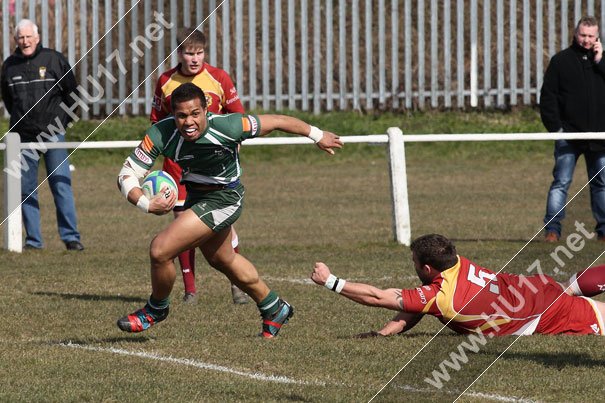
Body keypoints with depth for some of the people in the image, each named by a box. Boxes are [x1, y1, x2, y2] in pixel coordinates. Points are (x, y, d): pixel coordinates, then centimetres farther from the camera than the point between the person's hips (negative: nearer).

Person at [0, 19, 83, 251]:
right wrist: (19, 119, 13)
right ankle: (33, 239, 9)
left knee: (61, 185, -5)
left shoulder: (54, 60, -2)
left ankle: (71, 237, -2)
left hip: (52, 133, -3)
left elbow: (71, 92, 7)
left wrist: (62, 120, 4)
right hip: (23, 136, 3)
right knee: (26, 189, 3)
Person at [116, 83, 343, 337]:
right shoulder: (160, 135, -25)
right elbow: (127, 175, -25)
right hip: (195, 196, 6)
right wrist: (147, 204, -45)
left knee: (160, 250, -17)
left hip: (223, 200, -6)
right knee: (223, 261, 27)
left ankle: (155, 310, 13)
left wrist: (317, 135, -2)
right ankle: (274, 309, 51)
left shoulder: (226, 127, -32)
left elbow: (275, 121, -16)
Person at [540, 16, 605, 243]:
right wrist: (554, 127, -6)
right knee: (561, 182, -7)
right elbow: (548, 96, 1)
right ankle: (552, 228, -6)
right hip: (569, 134, -3)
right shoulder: (561, 60, 3)